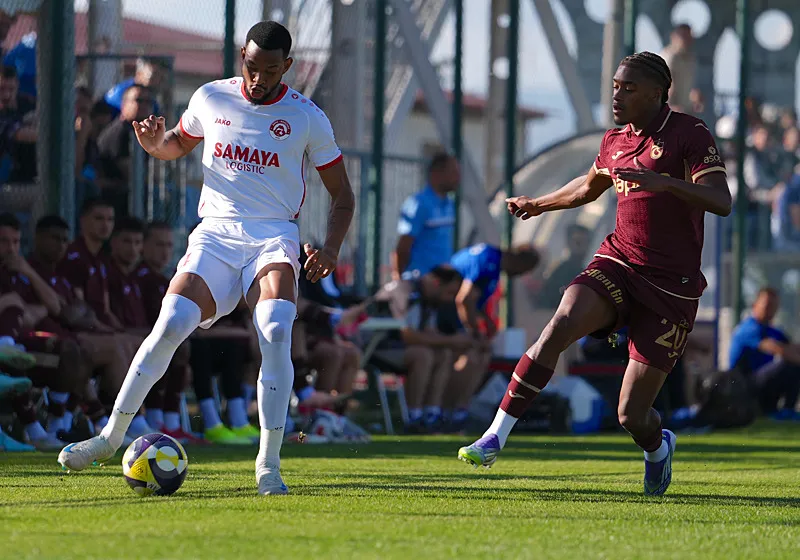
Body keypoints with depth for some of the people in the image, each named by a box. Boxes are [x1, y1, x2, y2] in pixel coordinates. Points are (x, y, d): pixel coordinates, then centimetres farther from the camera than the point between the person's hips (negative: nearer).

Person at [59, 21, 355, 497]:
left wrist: (331, 248, -10)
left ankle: (269, 463, -22)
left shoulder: (307, 118, 0)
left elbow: (343, 195, 7)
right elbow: (179, 145, 25)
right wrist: (155, 145, 0)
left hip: (273, 238, -2)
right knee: (172, 323, -21)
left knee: (276, 331, -28)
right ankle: (112, 436, -5)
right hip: (215, 234, 2)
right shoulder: (211, 98, 6)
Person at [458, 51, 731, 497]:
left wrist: (661, 181, -34)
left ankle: (658, 446, 35)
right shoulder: (615, 142, 11)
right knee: (562, 325, -27)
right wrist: (538, 205, 43)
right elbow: (590, 186, 34)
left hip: (671, 288, -5)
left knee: (632, 416, -4)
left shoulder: (691, 135, -8)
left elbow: (721, 202, -22)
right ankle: (495, 438, -27)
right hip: (617, 263, 5)